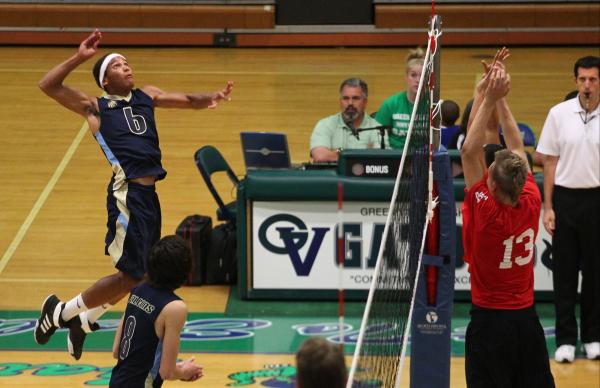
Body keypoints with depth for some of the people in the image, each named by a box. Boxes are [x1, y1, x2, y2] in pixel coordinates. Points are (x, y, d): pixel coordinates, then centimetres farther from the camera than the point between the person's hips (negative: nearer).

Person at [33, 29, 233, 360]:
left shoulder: (146, 96, 19)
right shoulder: (95, 107, 3)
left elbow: (187, 100, 15)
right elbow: (48, 85, -7)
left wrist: (209, 98, -6)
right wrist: (79, 57, -11)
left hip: (148, 194, 7)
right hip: (127, 193, -7)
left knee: (139, 275, 15)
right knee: (131, 275, -6)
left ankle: (83, 321, 32)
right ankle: (60, 311, 10)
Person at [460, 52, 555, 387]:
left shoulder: (485, 211, -19)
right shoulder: (531, 203, -8)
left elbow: (469, 151, -18)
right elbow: (518, 147, 3)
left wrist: (490, 99, -17)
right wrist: (500, 98, 3)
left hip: (489, 319, -5)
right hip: (527, 318, 5)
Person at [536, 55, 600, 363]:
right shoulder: (559, 114, -1)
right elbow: (550, 163, 3)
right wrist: (548, 207, 0)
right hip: (565, 198, 0)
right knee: (564, 271, 4)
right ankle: (565, 339, 12)